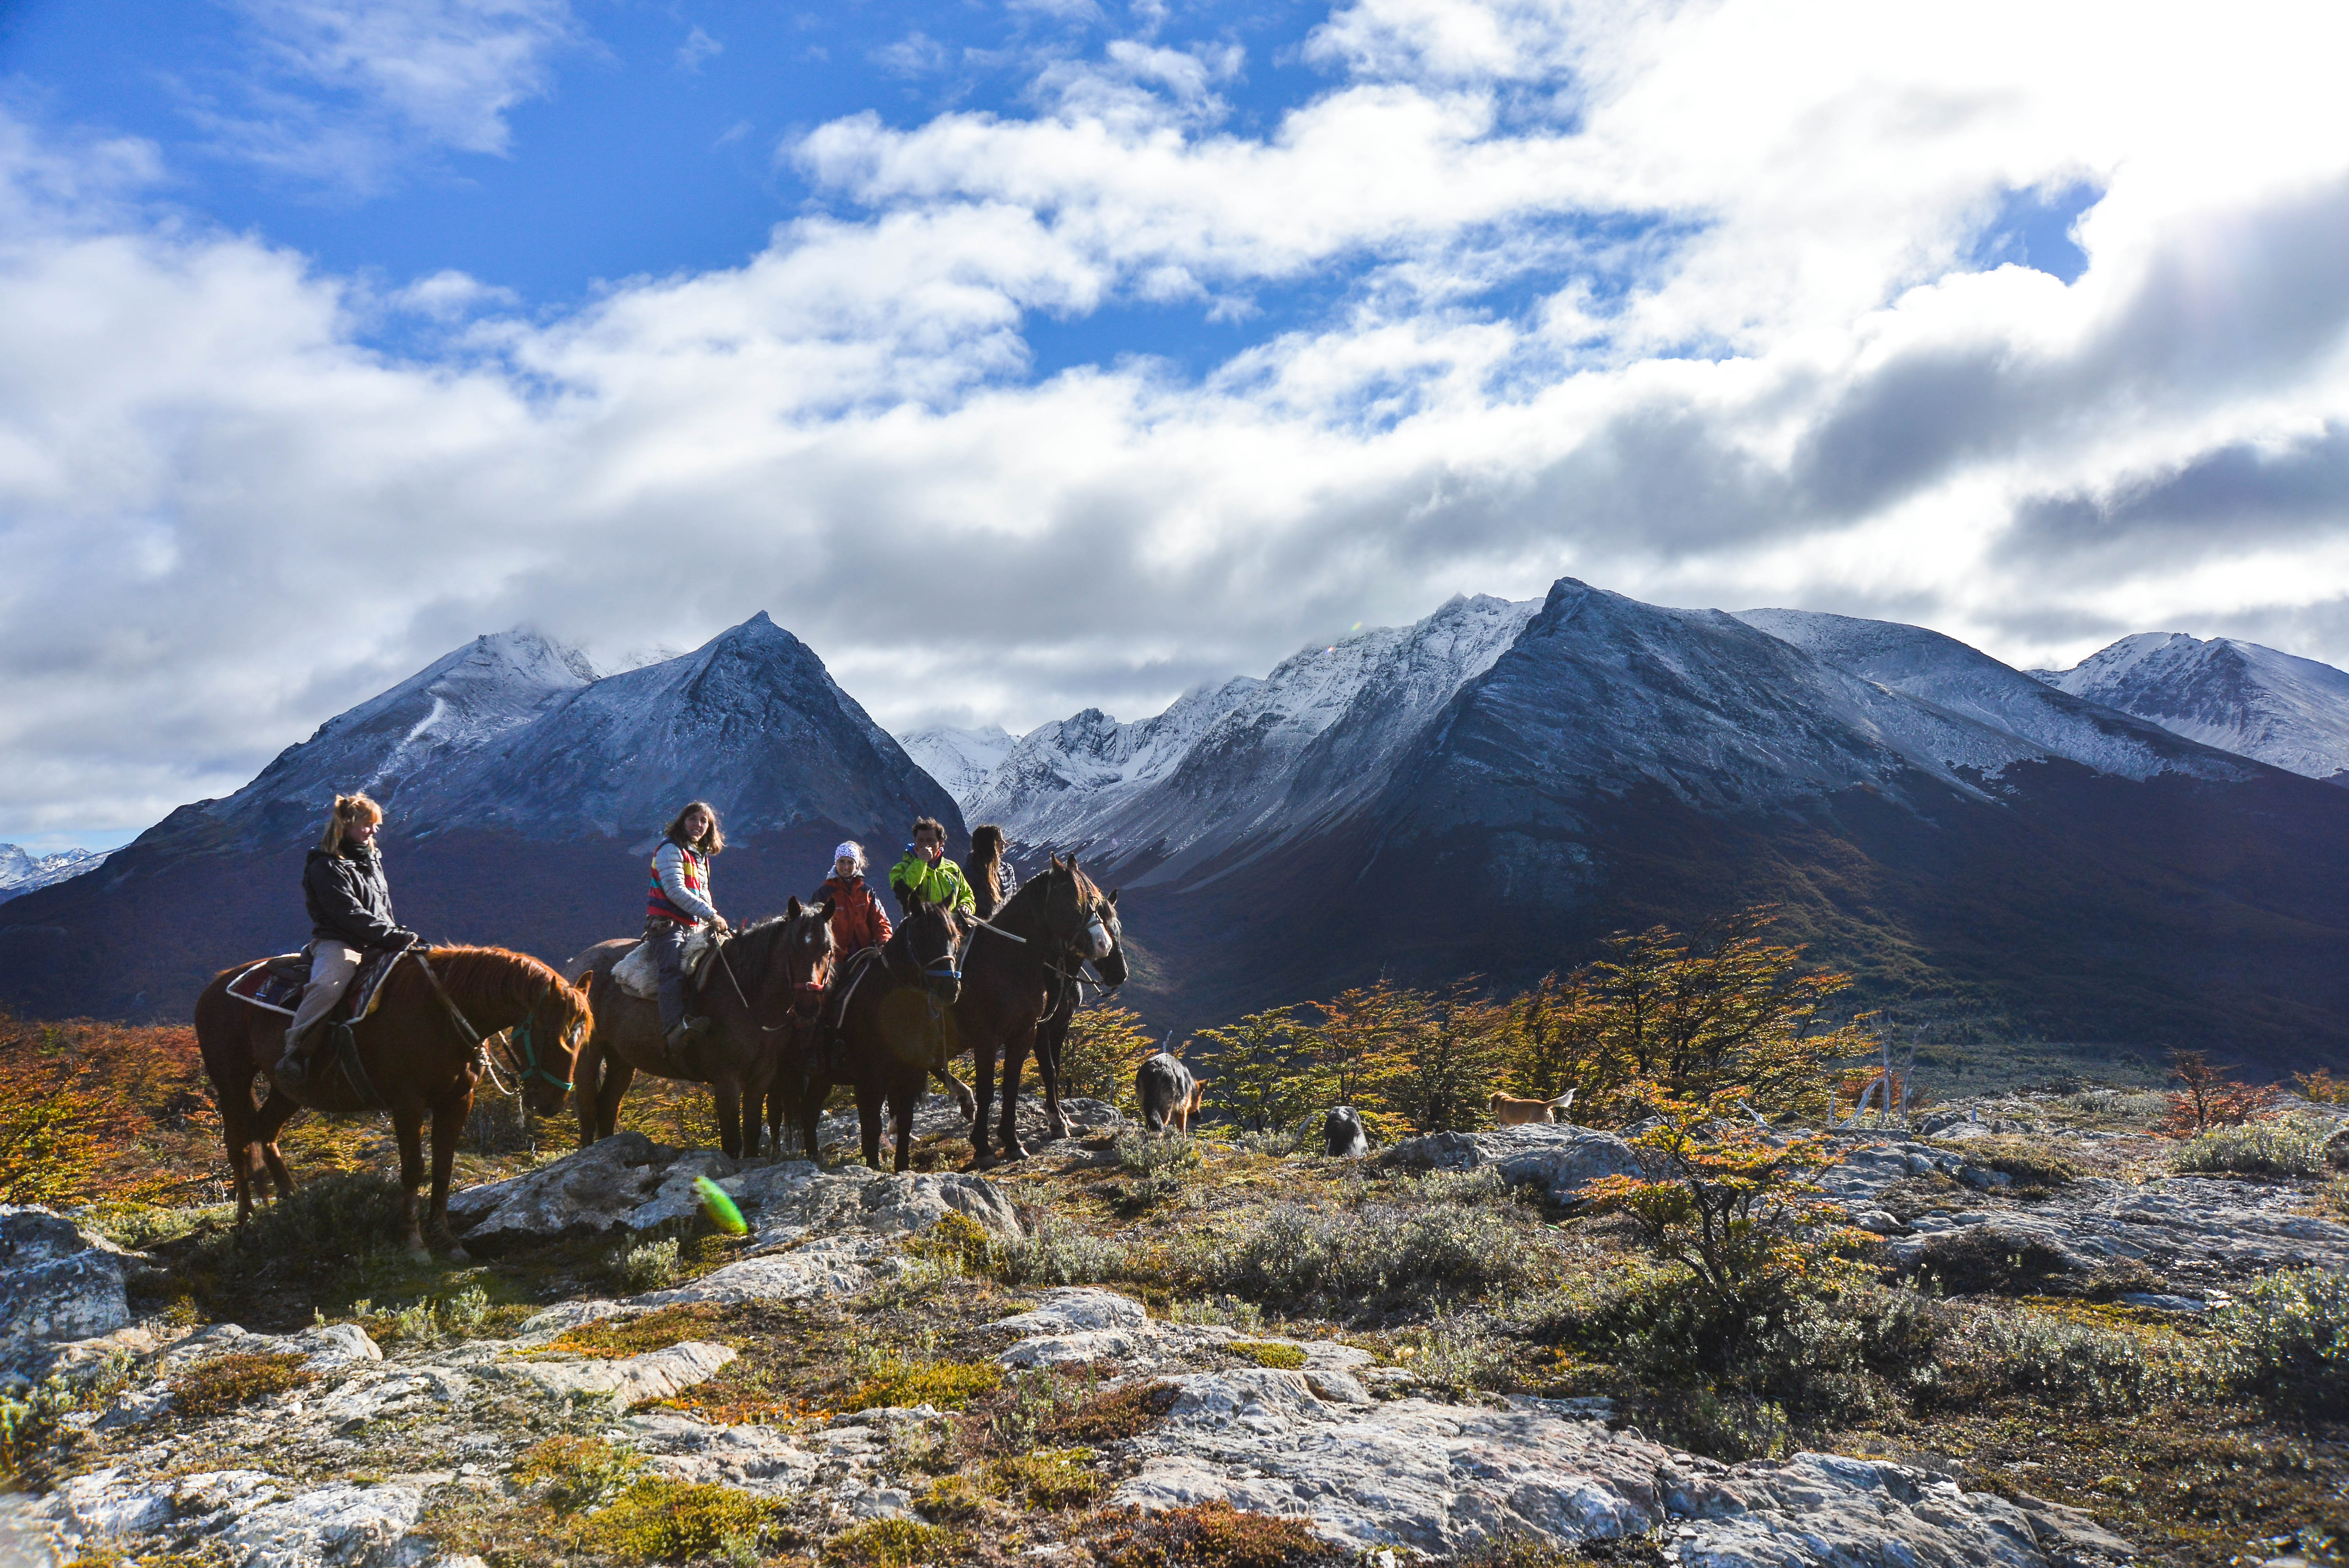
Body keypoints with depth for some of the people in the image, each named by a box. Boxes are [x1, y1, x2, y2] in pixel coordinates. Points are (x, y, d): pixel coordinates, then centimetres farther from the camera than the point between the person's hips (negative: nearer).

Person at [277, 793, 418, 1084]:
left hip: (377, 947, 8)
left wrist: (399, 934, 9)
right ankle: (294, 1050, -27)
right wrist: (394, 936, -20)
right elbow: (350, 915, -15)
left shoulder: (373, 861, 21)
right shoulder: (326, 867, -5)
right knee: (328, 984, -35)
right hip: (337, 943, -7)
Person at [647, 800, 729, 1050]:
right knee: (675, 969, -28)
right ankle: (675, 1026, -46)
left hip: (694, 927, 9)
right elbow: (675, 891, -14)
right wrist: (711, 915, -17)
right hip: (667, 922, -9)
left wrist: (712, 921, 7)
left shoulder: (702, 856, 23)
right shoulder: (671, 849, -4)